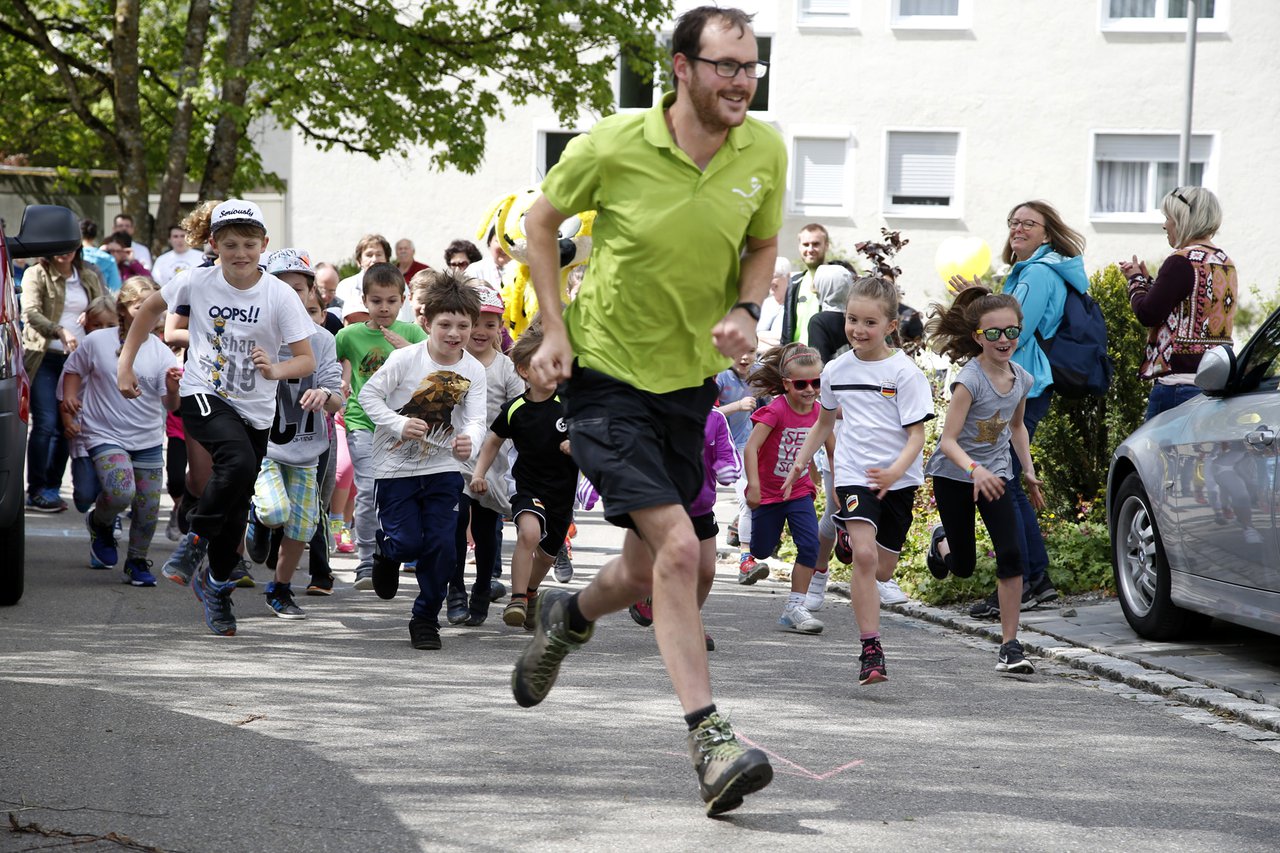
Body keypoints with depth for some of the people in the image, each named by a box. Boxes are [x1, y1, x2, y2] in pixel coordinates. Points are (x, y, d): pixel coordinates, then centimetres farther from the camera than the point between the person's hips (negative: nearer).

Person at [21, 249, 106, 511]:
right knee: (45, 423, -10)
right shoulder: (36, 275, -2)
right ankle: (35, 491, -3)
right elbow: (31, 312, -15)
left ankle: (52, 488, 13)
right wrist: (60, 331, -30)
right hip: (45, 358, -4)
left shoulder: (90, 275, 12)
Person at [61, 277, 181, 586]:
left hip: (148, 441, 3)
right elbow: (73, 370, 11)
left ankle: (137, 563, 26)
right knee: (121, 492, -25)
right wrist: (69, 402, -2)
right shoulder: (97, 342, -7)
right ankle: (100, 523, 9)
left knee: (148, 509, 3)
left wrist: (172, 390, -27)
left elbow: (171, 406, -6)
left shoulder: (161, 353, -4)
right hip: (105, 435, -3)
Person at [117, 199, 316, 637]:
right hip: (203, 396, -2)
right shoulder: (198, 282, -9)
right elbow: (151, 308, 10)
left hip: (255, 409, 2)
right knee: (239, 460, -33)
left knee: (236, 507, 8)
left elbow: (307, 359, -12)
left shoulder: (280, 296, -11)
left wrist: (275, 370, -32)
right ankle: (196, 539, -13)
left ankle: (216, 584, 32)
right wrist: (126, 361, 8)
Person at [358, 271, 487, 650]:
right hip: (396, 467, -2)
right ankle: (386, 553, 30)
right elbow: (368, 394, -8)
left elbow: (475, 420, -12)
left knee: (441, 544, -6)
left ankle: (426, 619, 11)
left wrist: (469, 441, -35)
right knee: (408, 542, -9)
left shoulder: (474, 371, -5)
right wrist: (398, 424, -23)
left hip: (443, 468, 2)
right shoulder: (405, 359, -14)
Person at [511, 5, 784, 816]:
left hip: (690, 380, 5)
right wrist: (555, 328, -5)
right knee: (678, 545, -20)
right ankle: (709, 739, -16)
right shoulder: (612, 146, -16)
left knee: (646, 575, 13)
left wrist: (746, 311, -9)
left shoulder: (765, 151, -6)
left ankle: (568, 617, 48)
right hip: (607, 375, -5)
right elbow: (541, 222, 1)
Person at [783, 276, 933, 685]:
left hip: (898, 480, -1)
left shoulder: (904, 372, -8)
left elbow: (917, 434, -10)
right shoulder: (836, 370, 5)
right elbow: (825, 421, 23)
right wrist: (800, 462, 19)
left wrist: (897, 470, -27)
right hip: (854, 475, 1)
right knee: (864, 555, -20)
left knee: (882, 570, 7)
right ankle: (870, 649, -15)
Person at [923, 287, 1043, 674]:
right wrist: (974, 469, -43)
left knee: (1011, 555, -15)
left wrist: (1028, 471, 10)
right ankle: (942, 540, 46)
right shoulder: (970, 380, -23)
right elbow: (948, 440, -26)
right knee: (963, 567, 8)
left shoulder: (1020, 378, -4)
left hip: (994, 475, 4)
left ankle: (1010, 646, -10)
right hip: (954, 475, -4)